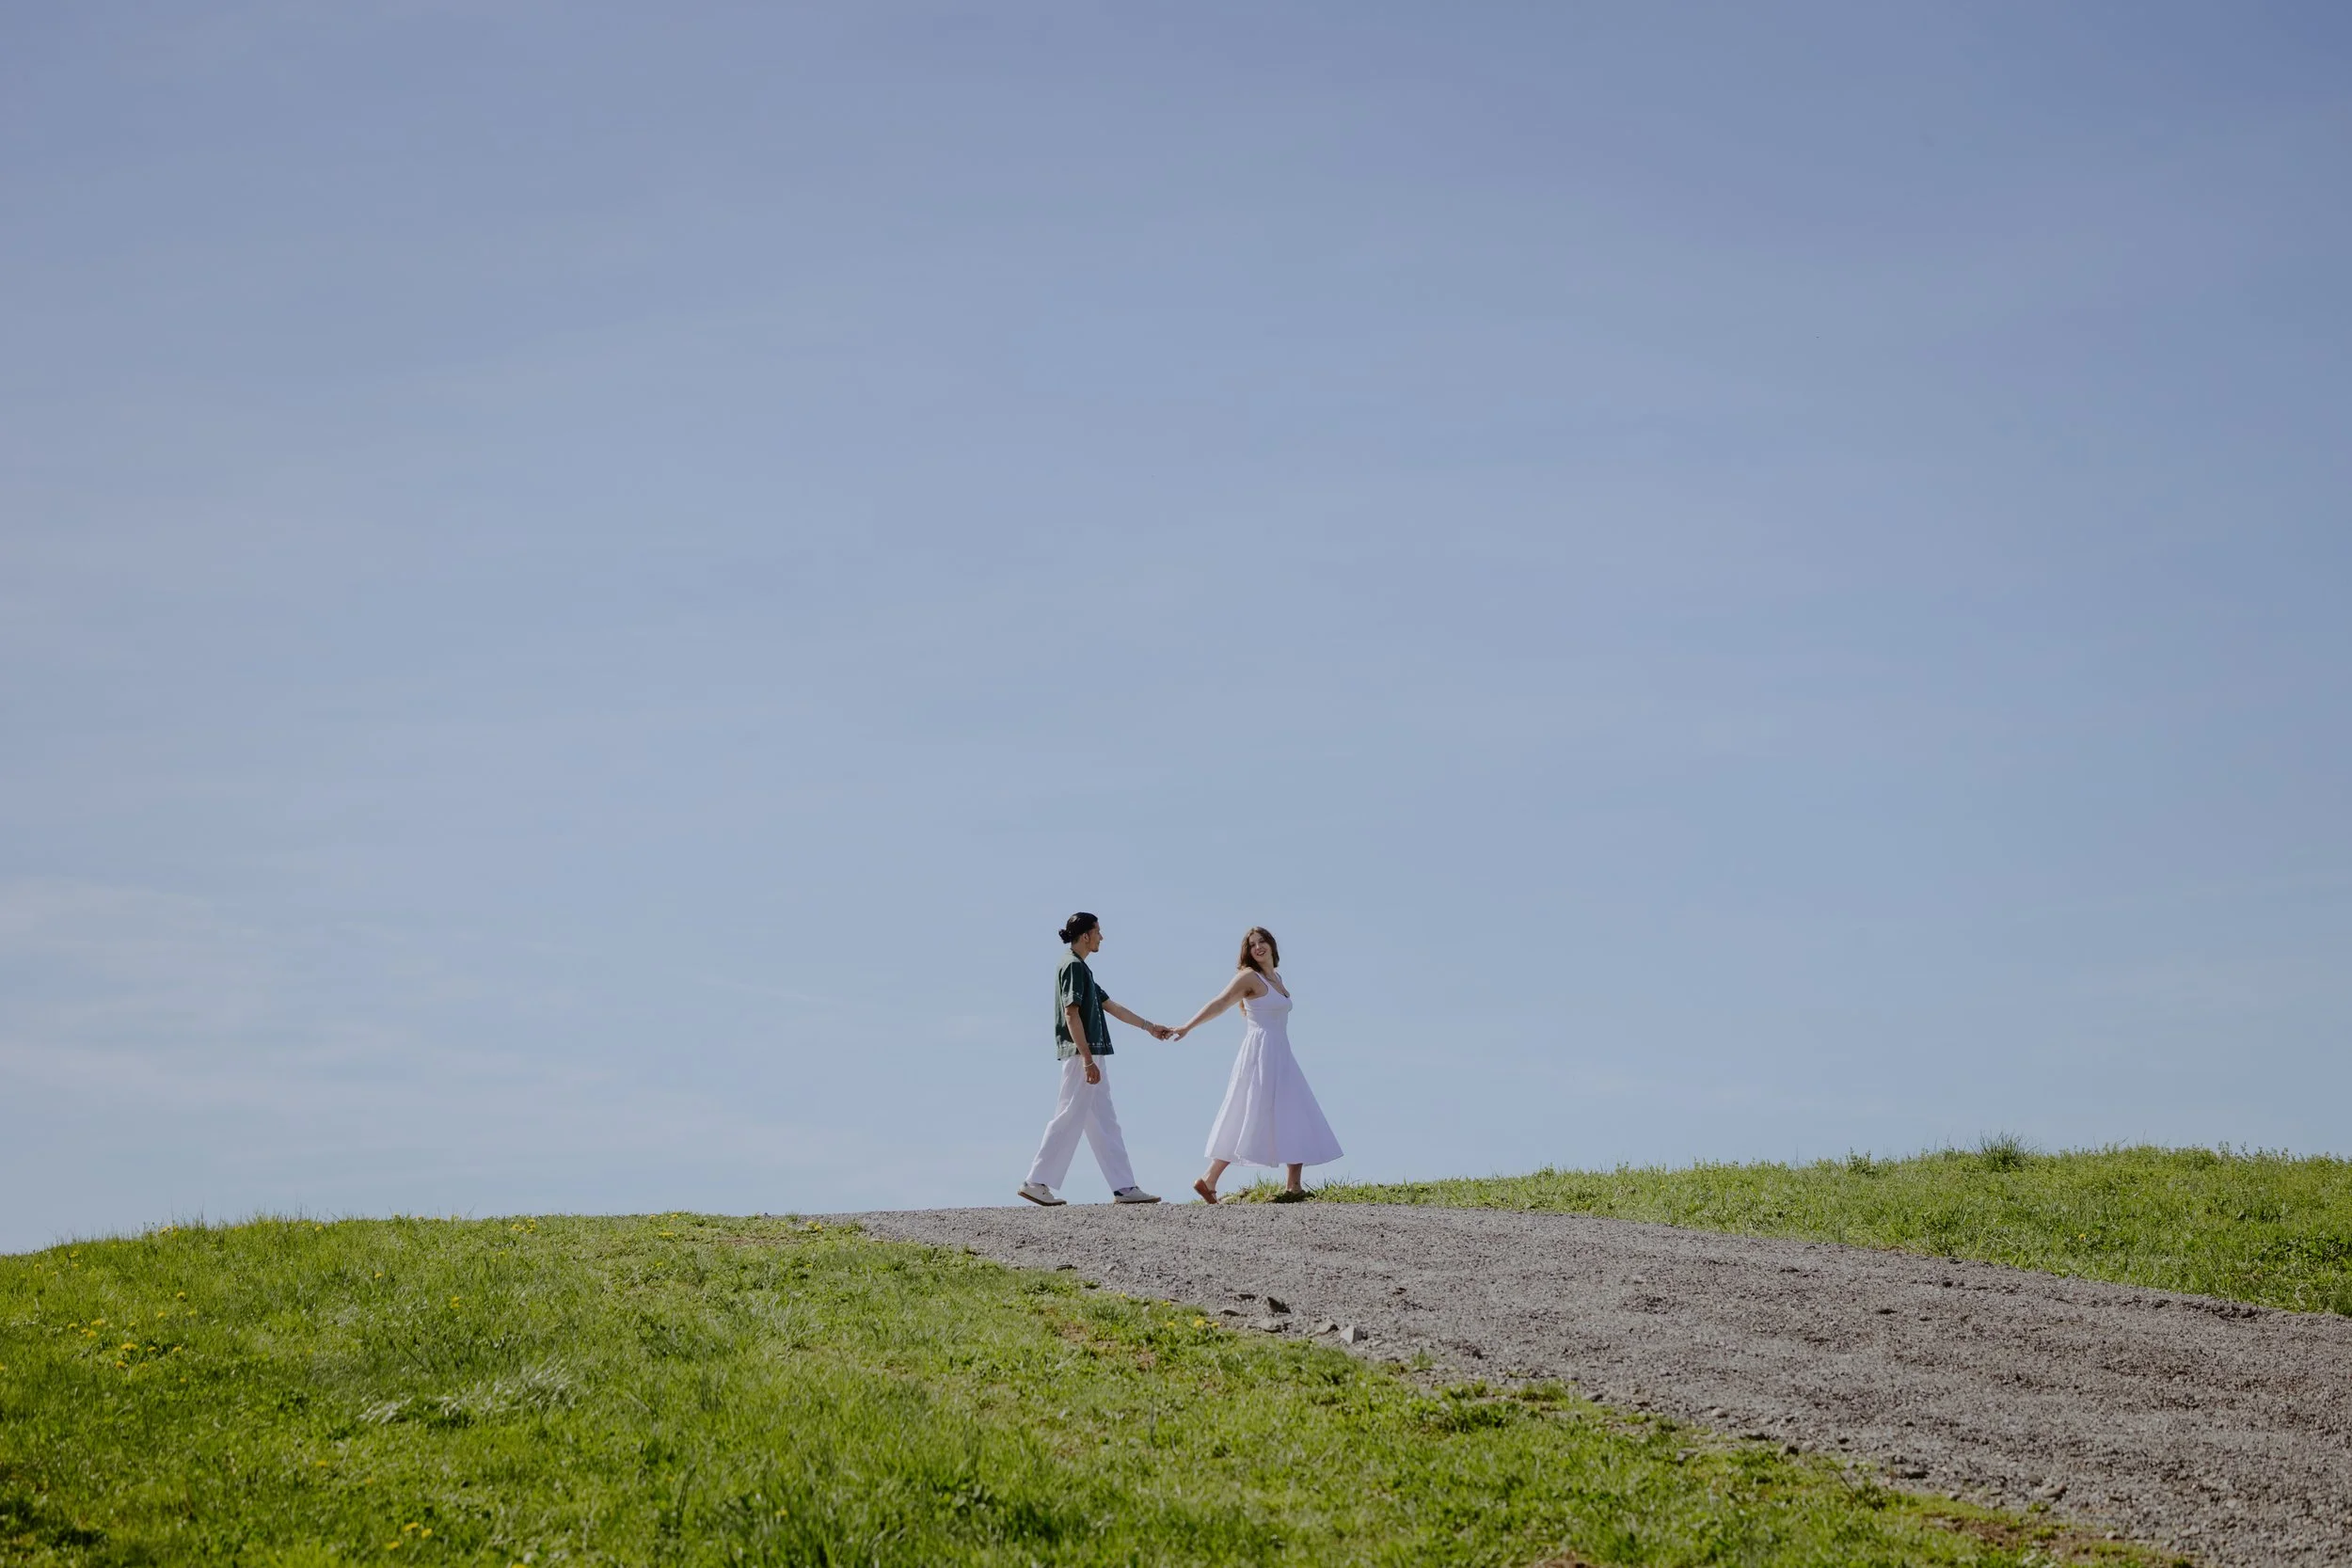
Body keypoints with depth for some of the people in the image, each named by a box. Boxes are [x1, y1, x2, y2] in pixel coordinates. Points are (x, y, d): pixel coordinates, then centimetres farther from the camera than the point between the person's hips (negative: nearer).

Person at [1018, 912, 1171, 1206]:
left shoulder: (1080, 967, 20)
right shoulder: (1073, 966, -11)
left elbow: (1109, 1005, 27)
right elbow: (1071, 1014, -18)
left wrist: (1148, 1026, 30)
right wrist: (1087, 1060, -22)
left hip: (1088, 1055, 10)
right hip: (1080, 1054, -10)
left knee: (1104, 1123, 8)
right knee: (1069, 1118, -7)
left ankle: (1124, 1188, 8)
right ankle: (1037, 1182, -3)